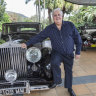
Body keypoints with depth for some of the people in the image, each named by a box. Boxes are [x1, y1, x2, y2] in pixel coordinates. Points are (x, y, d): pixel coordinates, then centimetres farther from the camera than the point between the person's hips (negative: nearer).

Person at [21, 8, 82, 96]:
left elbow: (78, 39, -2)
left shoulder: (70, 25, -7)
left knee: (69, 71, 11)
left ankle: (69, 88, 36)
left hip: (69, 53, 1)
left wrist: (78, 52, -3)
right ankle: (57, 80, -2)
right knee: (55, 63, -30)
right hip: (57, 52, 0)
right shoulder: (49, 29, -4)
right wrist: (27, 43, -7)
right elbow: (38, 37, -1)